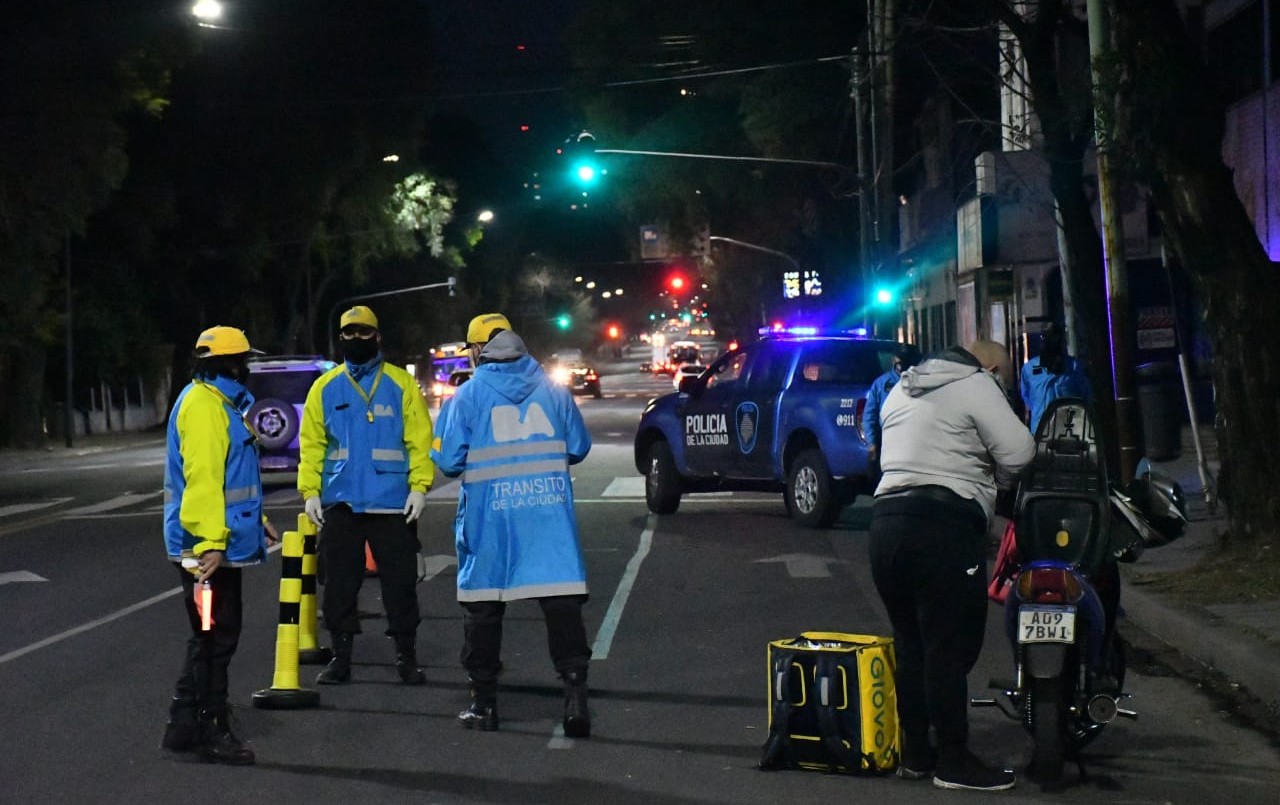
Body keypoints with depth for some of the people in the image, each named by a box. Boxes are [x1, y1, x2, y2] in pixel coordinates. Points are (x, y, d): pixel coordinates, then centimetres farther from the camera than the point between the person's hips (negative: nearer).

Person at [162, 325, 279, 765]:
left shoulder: (222, 403, 18)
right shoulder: (203, 405, -16)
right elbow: (202, 478, -24)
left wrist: (256, 522, 28)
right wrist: (210, 541, -29)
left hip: (218, 544, 11)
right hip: (206, 546, -11)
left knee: (212, 637, 15)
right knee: (215, 637, -4)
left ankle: (185, 726, 21)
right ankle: (211, 732, 4)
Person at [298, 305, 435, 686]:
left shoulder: (401, 384, 1)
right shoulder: (325, 387, 7)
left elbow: (420, 440, -1)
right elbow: (311, 443, 6)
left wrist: (419, 485, -10)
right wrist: (309, 490, -3)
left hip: (393, 503, -2)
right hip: (340, 502, 2)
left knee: (400, 581, 3)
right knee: (339, 583, 6)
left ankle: (406, 655, 14)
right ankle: (341, 655, 16)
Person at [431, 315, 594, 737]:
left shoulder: (468, 395, -2)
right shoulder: (553, 390, 5)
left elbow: (447, 460, -3)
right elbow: (578, 448, 11)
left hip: (489, 516, -1)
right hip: (550, 511, 1)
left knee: (483, 606, 10)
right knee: (562, 602, -1)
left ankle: (484, 701, 15)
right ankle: (575, 693, -9)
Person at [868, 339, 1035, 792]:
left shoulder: (903, 389, 24)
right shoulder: (975, 385, -1)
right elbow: (1018, 451, -10)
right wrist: (992, 482, 10)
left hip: (886, 518, 8)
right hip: (942, 525, -8)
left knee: (910, 644, 14)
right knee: (949, 648, -5)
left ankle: (915, 753, 18)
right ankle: (953, 761, -3)